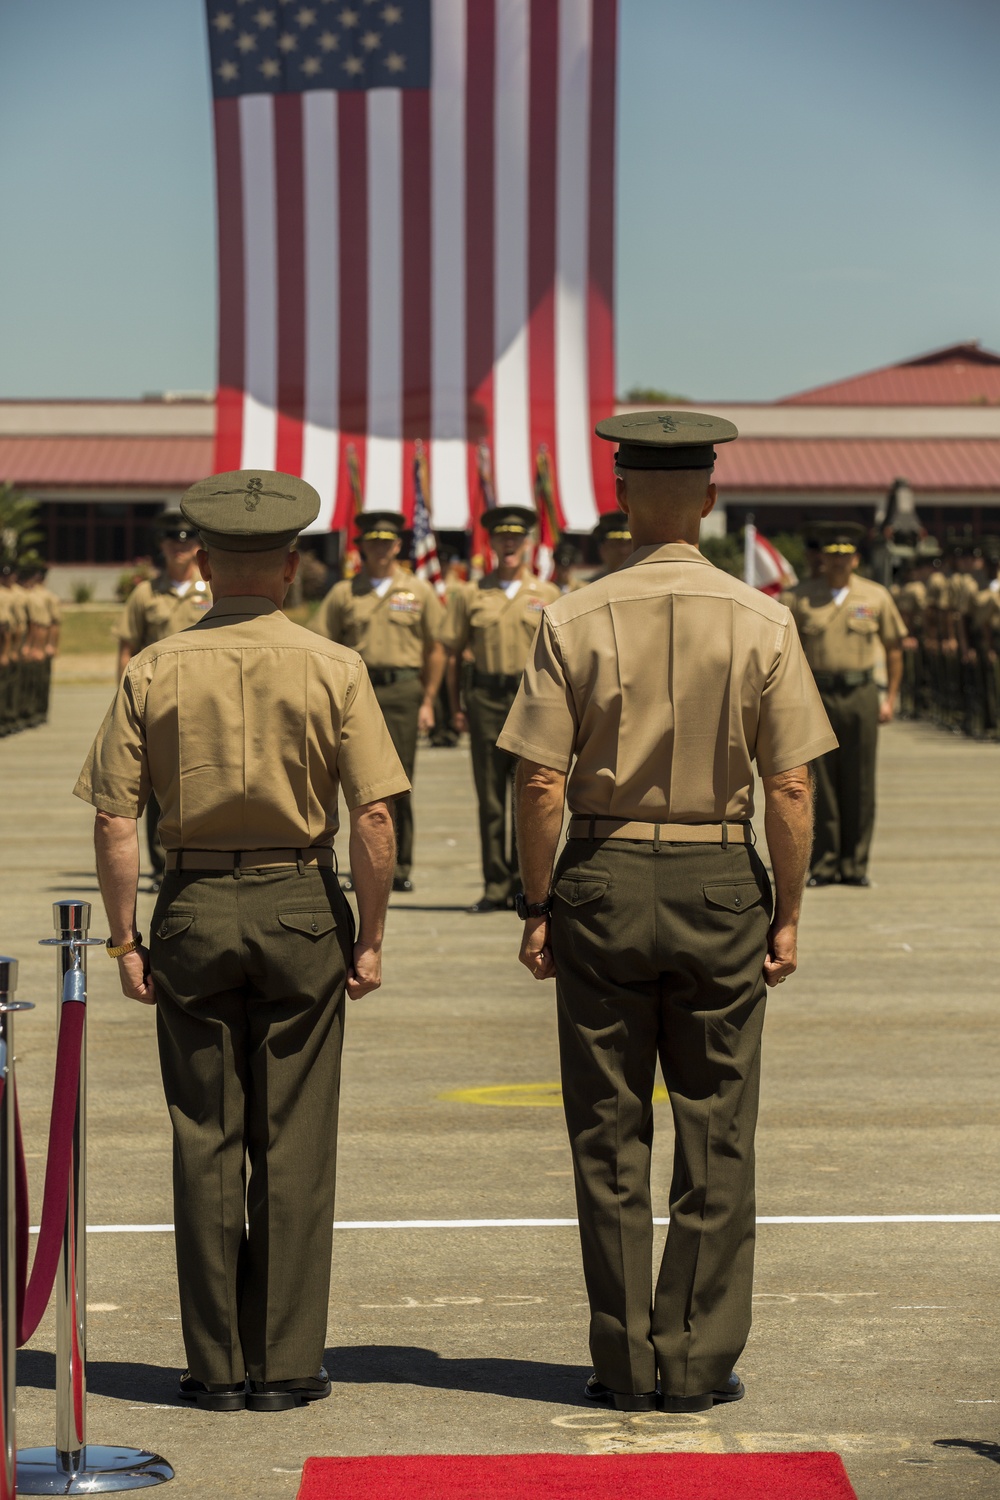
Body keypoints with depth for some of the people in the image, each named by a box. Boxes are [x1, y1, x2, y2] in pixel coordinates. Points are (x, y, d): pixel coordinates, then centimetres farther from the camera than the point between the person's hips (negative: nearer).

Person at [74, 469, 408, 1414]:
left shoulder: (154, 671, -2)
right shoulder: (333, 669, -4)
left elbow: (115, 822, -4)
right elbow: (373, 816, -9)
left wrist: (124, 940, 3)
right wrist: (371, 936, 0)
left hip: (193, 910, 1)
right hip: (301, 909, -1)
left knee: (205, 1141, 7)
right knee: (293, 1144, 5)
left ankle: (216, 1367, 10)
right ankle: (285, 1364, 8)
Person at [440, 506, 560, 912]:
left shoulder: (547, 594, 9)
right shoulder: (471, 594, 9)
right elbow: (454, 653, 11)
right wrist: (457, 707, 4)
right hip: (486, 699, 1)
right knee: (490, 799, 2)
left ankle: (524, 882, 8)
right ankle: (495, 886, 7)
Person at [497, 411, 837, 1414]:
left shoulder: (575, 621, -5)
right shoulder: (760, 623, -3)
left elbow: (540, 781, -8)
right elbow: (792, 785, -4)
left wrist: (536, 907, 2)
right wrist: (787, 914, 4)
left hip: (603, 879, 0)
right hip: (720, 880, 0)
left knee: (609, 1132, 8)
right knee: (715, 1131, 8)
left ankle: (623, 1361, 12)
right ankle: (699, 1360, 9)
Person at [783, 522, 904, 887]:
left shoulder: (876, 597, 7)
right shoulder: (800, 597, 3)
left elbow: (894, 648, 13)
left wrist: (890, 699, 7)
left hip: (860, 696, 1)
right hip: (816, 695, -1)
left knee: (859, 786, 2)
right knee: (819, 784, -1)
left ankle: (855, 865, 10)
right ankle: (823, 864, 6)